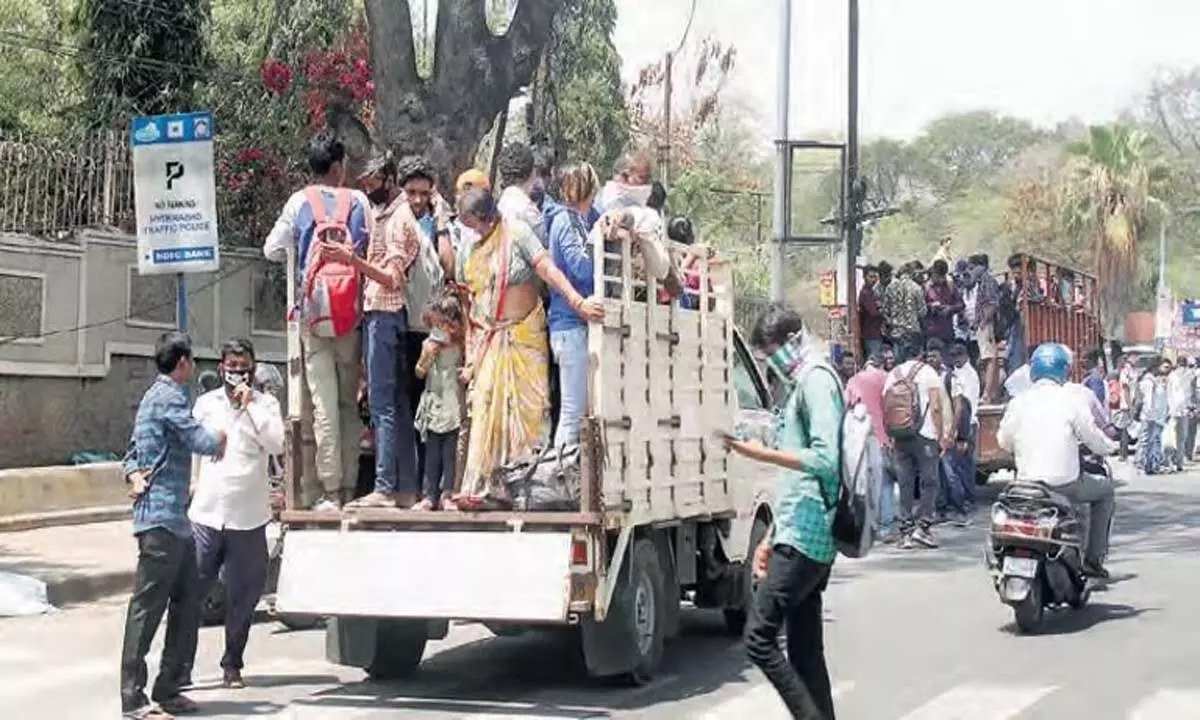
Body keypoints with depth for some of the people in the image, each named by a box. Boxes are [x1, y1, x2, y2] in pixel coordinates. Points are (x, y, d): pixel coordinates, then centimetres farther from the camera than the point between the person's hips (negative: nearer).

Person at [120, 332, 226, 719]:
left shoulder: (156, 397, 21)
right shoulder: (168, 397, -10)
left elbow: (132, 454, 21)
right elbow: (202, 442, -20)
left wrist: (135, 475, -2)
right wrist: (220, 438, 4)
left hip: (176, 520, 10)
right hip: (161, 517, -10)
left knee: (188, 603, 13)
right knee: (147, 607, -8)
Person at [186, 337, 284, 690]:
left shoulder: (266, 404, 3)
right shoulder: (206, 403, 9)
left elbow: (277, 444, -12)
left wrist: (250, 405, -12)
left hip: (248, 518, -1)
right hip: (206, 513, 1)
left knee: (242, 597, 6)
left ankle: (232, 664, 18)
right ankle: (182, 664, 5)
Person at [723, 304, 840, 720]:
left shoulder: (816, 380, -9)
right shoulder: (804, 384, 21)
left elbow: (824, 461, -21)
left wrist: (760, 453, -21)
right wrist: (771, 539, 22)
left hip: (803, 540, -10)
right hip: (808, 539, 10)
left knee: (759, 637, -12)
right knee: (806, 651, 9)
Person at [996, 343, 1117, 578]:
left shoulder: (1018, 402, 1)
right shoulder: (1071, 400, -9)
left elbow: (1003, 441, 11)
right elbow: (1093, 440, -3)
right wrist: (1111, 446, 20)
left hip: (1027, 484, 4)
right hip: (1064, 485, -4)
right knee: (1105, 490, 22)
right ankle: (1094, 557, 18)